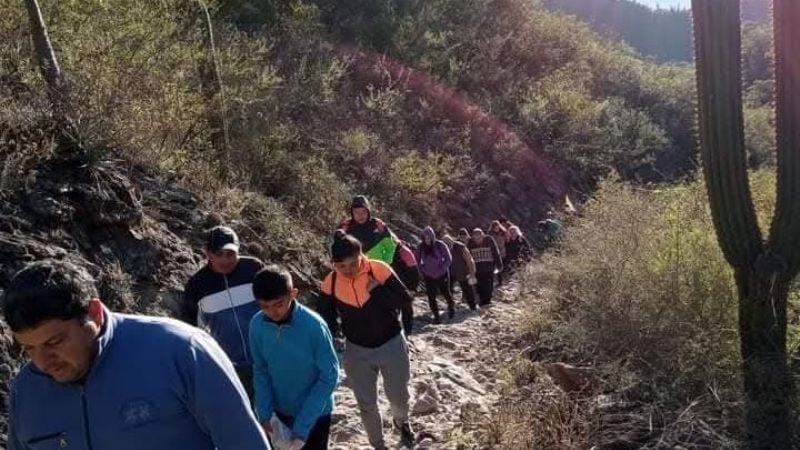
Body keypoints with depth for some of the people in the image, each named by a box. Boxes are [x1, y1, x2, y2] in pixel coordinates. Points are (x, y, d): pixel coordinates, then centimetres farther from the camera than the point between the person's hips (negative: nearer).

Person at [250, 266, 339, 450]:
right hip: (279, 412, 4)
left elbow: (329, 377, -19)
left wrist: (302, 425, -21)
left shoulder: (314, 325, -26)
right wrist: (265, 413, -9)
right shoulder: (257, 325, -13)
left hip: (315, 414, -4)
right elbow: (260, 371, 0)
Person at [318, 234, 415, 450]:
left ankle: (401, 421, 51)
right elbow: (327, 318, 1)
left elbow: (405, 300, -17)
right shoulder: (330, 283, -13)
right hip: (357, 351, 2)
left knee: (398, 396, 16)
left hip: (391, 345, -1)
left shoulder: (379, 270, -20)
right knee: (367, 405, 12)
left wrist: (377, 290, -29)